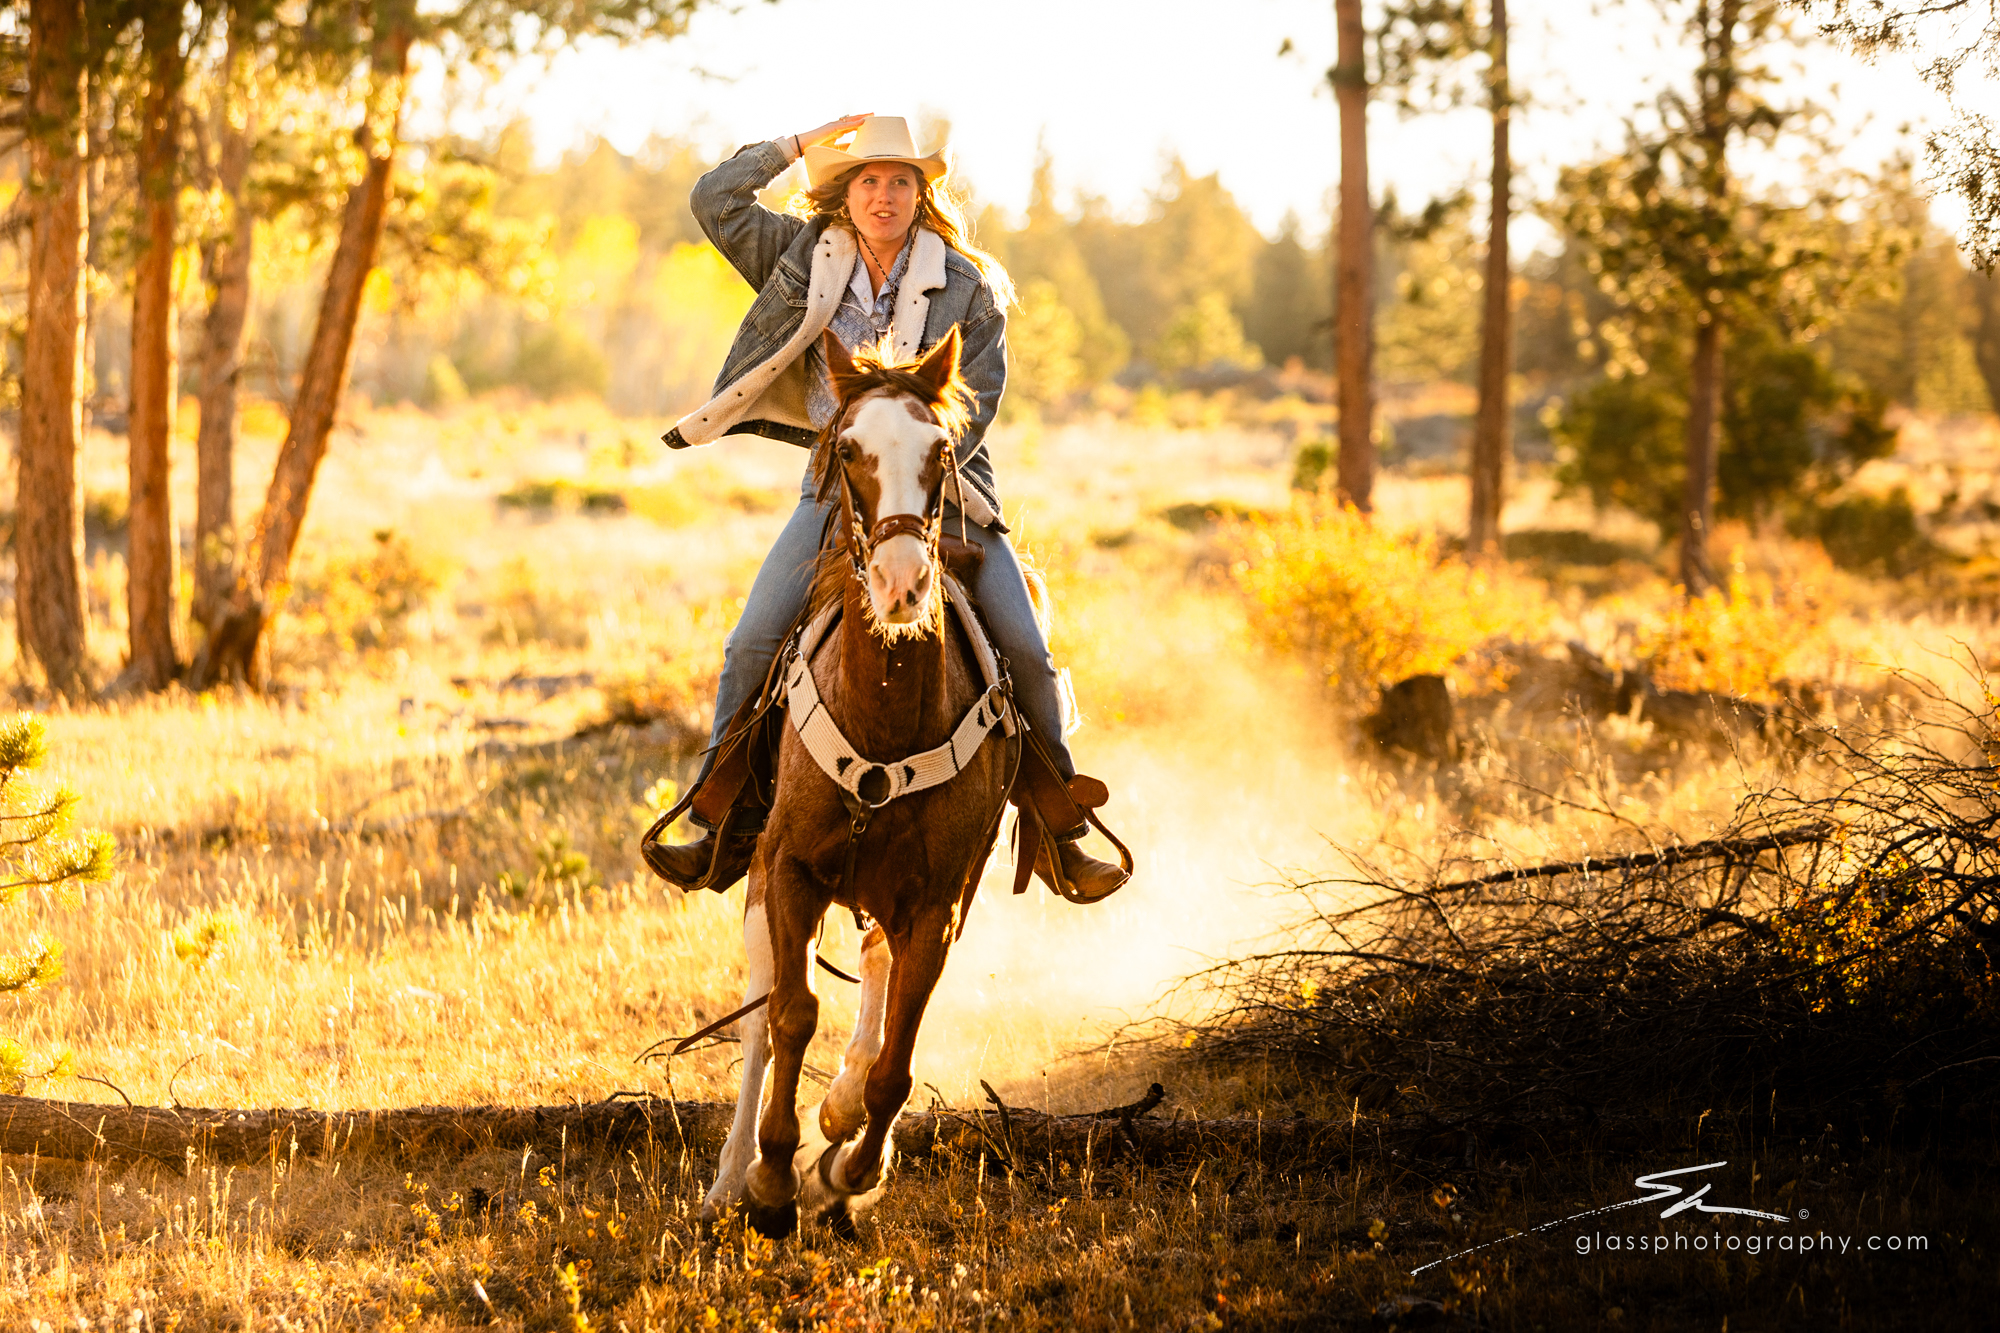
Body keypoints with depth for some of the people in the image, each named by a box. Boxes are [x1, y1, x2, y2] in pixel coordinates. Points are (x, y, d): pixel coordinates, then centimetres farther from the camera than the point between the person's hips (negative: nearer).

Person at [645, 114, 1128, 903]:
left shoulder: (967, 285, -1)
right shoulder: (806, 260, 6)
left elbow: (978, 396, -4)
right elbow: (714, 201, 5)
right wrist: (802, 144, 1)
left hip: (944, 490, -1)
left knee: (1025, 651, -11)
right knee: (752, 644, -12)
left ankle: (1059, 831, 4)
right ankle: (726, 824, -2)